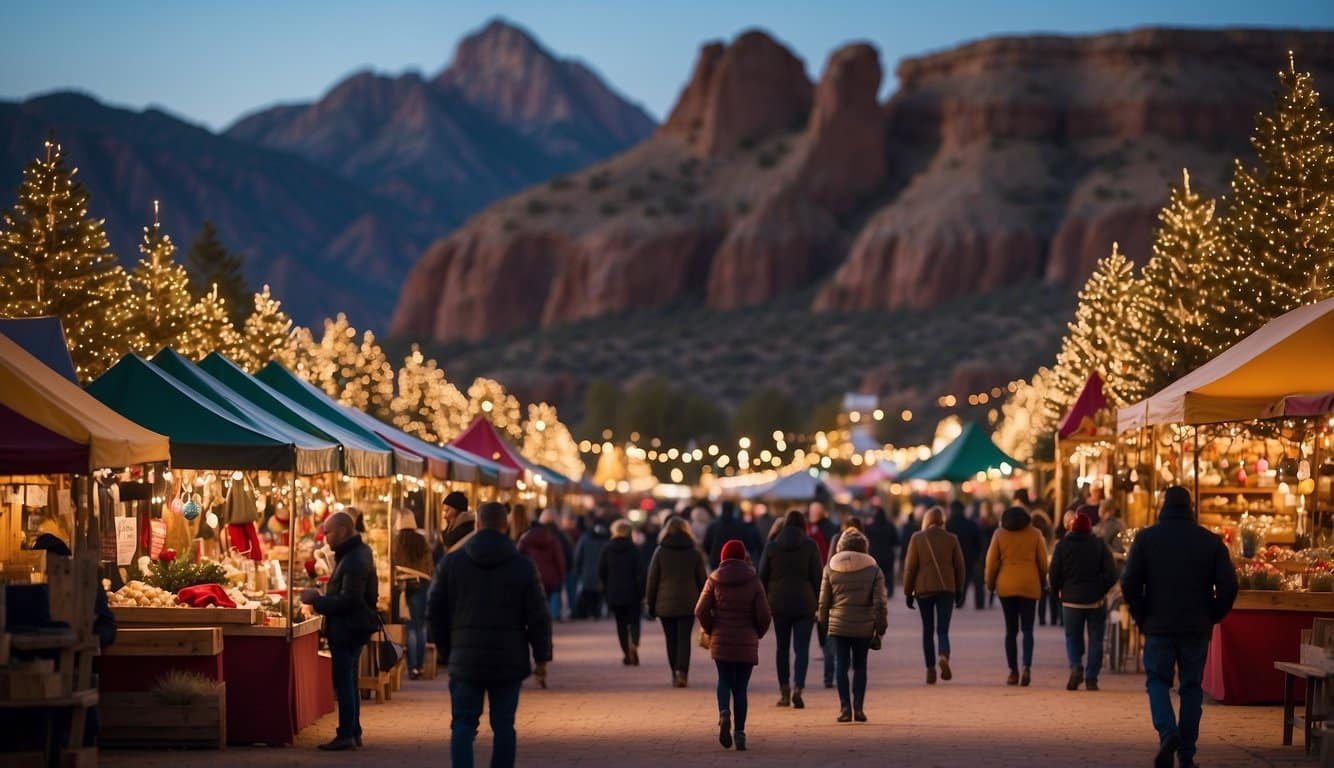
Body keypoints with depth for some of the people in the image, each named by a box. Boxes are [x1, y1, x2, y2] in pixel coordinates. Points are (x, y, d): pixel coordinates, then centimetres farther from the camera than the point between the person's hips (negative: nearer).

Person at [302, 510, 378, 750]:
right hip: (354, 626, 11)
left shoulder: (354, 560, -21)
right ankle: (354, 732, 21)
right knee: (349, 682, 15)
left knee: (344, 682, -6)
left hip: (347, 629, -11)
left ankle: (346, 735, -4)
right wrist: (320, 599, 9)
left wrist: (316, 600, -16)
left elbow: (347, 600, -25)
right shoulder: (359, 552, 12)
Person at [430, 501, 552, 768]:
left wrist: (447, 651, 18)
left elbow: (436, 613, 7)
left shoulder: (451, 562, 3)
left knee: (463, 724, 4)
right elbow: (538, 617, -2)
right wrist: (541, 658, 7)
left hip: (465, 659, 0)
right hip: (509, 661, 0)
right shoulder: (523, 566, -1)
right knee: (503, 725, 6)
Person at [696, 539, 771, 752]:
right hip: (747, 644, 0)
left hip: (721, 642, 0)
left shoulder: (714, 580, -1)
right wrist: (757, 634, 13)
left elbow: (701, 610, -6)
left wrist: (710, 630, 11)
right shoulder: (753, 581, -2)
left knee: (724, 681, 15)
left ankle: (724, 713, -15)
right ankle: (739, 733, 2)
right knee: (741, 687, 7)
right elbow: (764, 615, -6)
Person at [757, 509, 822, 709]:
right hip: (804, 604, -2)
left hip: (779, 604, 2)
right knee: (801, 648, -1)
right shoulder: (810, 546, -3)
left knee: (782, 648, 11)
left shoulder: (772, 546, 2)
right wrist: (819, 603, 3)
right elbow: (817, 576, -4)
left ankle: (784, 692, 12)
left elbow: (763, 577, 4)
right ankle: (798, 688, -18)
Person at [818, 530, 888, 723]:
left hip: (838, 625, 0)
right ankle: (859, 708, 7)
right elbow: (880, 602, -4)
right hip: (864, 627, 0)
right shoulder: (873, 570, -1)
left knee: (841, 666, 3)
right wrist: (881, 626, 4)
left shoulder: (830, 568, 2)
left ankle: (845, 707, -6)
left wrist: (824, 623, 14)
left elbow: (823, 601, 4)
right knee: (860, 666, 11)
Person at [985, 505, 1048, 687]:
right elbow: (1043, 562, 5)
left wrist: (990, 583, 13)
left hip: (1006, 586, 0)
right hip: (1029, 586, 0)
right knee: (1027, 629, 3)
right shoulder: (1035, 534, 3)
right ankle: (1027, 667, -16)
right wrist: (1042, 582, 18)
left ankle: (1013, 672, 4)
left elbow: (992, 562, 2)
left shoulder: (1000, 535, 3)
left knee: (1011, 630, 7)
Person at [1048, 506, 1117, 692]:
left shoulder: (1062, 545, 0)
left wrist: (1057, 592, 12)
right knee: (1095, 640, 7)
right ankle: (1091, 678, 2)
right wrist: (1101, 590, 6)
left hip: (1071, 599, 0)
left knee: (1072, 637, 12)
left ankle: (1075, 667, -13)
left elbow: (1053, 573, -3)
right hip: (1096, 600, 0)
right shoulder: (1099, 545, -1)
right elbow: (1111, 573, -8)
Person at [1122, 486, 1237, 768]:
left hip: (1158, 626, -1)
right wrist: (1211, 617, 9)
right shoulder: (1210, 541, 1)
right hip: (1197, 629, 1)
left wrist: (1141, 616, 5)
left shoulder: (1146, 538, -2)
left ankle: (1167, 732, -15)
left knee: (1158, 681, 10)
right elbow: (1228, 586, -3)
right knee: (1191, 687, 9)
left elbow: (1129, 583, -7)